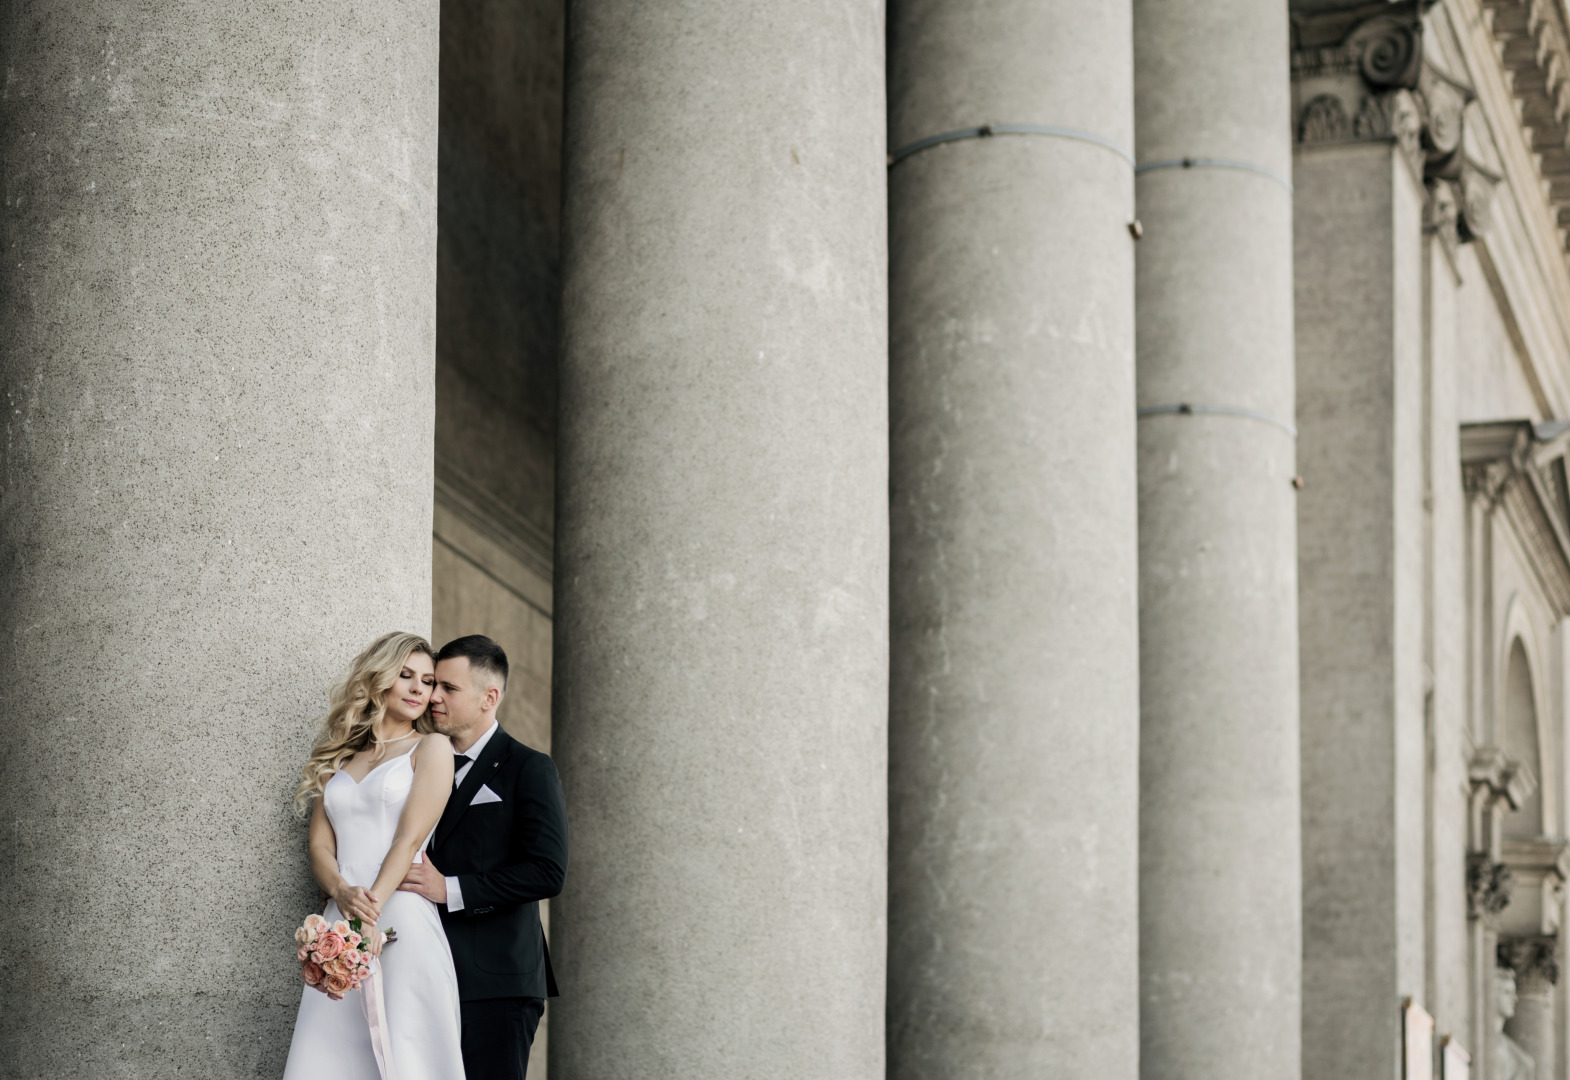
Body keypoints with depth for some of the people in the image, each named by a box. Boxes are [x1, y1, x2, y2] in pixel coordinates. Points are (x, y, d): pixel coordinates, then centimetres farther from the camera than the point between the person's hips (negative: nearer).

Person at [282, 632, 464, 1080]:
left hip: (403, 923, -4)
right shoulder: (338, 759, 21)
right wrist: (343, 893, -10)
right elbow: (320, 845, 12)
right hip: (339, 927, 4)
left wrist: (372, 911, -16)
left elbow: (410, 838, -4)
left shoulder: (430, 748, 8)